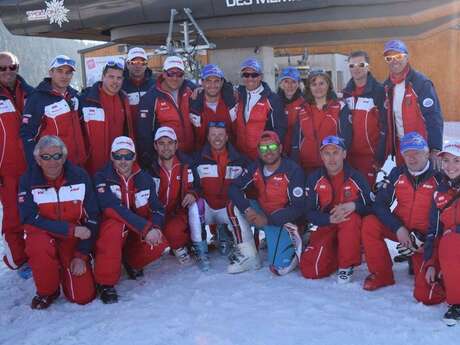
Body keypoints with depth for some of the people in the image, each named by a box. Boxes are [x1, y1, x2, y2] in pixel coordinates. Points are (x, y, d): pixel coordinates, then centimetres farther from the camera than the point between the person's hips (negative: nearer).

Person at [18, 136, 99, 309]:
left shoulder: (80, 176, -8)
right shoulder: (28, 180, -10)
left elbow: (92, 218, -6)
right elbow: (30, 219, -19)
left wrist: (82, 255, -11)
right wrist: (72, 229, -25)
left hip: (74, 240, 1)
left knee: (83, 296, -11)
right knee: (40, 246, -38)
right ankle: (47, 291, -7)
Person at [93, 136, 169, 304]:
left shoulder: (144, 178, 1)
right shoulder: (102, 178, -14)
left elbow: (157, 208, 1)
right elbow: (113, 208, -28)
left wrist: (156, 227, -23)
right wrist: (146, 228, -34)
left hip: (138, 234, 4)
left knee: (160, 246, -22)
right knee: (115, 227, -37)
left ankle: (131, 261, 14)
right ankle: (105, 283, -21)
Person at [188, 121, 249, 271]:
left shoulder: (239, 159, 5)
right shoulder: (199, 158, 1)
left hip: (228, 209, 1)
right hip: (205, 209, -1)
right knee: (195, 205, -34)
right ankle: (201, 253, -23)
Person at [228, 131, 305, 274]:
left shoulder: (293, 170, -19)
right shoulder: (256, 167, -3)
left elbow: (297, 208, -22)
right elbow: (233, 188, -8)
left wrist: (268, 220, -29)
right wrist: (247, 209, -26)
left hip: (283, 221, -6)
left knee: (280, 269, -22)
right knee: (234, 205, -17)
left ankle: (295, 248, 14)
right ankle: (249, 257, -9)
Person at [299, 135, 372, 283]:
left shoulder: (356, 177, -9)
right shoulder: (314, 179, -4)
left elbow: (371, 206, -8)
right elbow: (310, 212, -6)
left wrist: (354, 206, -29)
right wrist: (330, 219, -25)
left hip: (353, 228, -2)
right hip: (326, 227, 2)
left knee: (351, 218, -38)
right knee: (310, 270, -16)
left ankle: (346, 266, -17)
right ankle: (335, 254, 16)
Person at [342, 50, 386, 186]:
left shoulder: (378, 90, -7)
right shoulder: (346, 92, 10)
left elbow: (384, 125, -10)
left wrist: (380, 156, -13)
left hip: (369, 154, -5)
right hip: (349, 153, 5)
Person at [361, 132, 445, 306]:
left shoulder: (439, 178, -11)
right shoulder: (397, 174, 0)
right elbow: (380, 205, -4)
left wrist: (420, 238, -19)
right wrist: (398, 228, -18)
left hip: (425, 238, -4)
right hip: (400, 230, 4)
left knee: (425, 296, -19)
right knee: (370, 224, -23)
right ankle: (381, 275, -5)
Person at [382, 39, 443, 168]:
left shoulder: (421, 83, -13)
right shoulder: (387, 86, 6)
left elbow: (434, 118, -17)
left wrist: (435, 149, -22)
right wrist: (390, 146, 12)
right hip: (399, 146, 6)